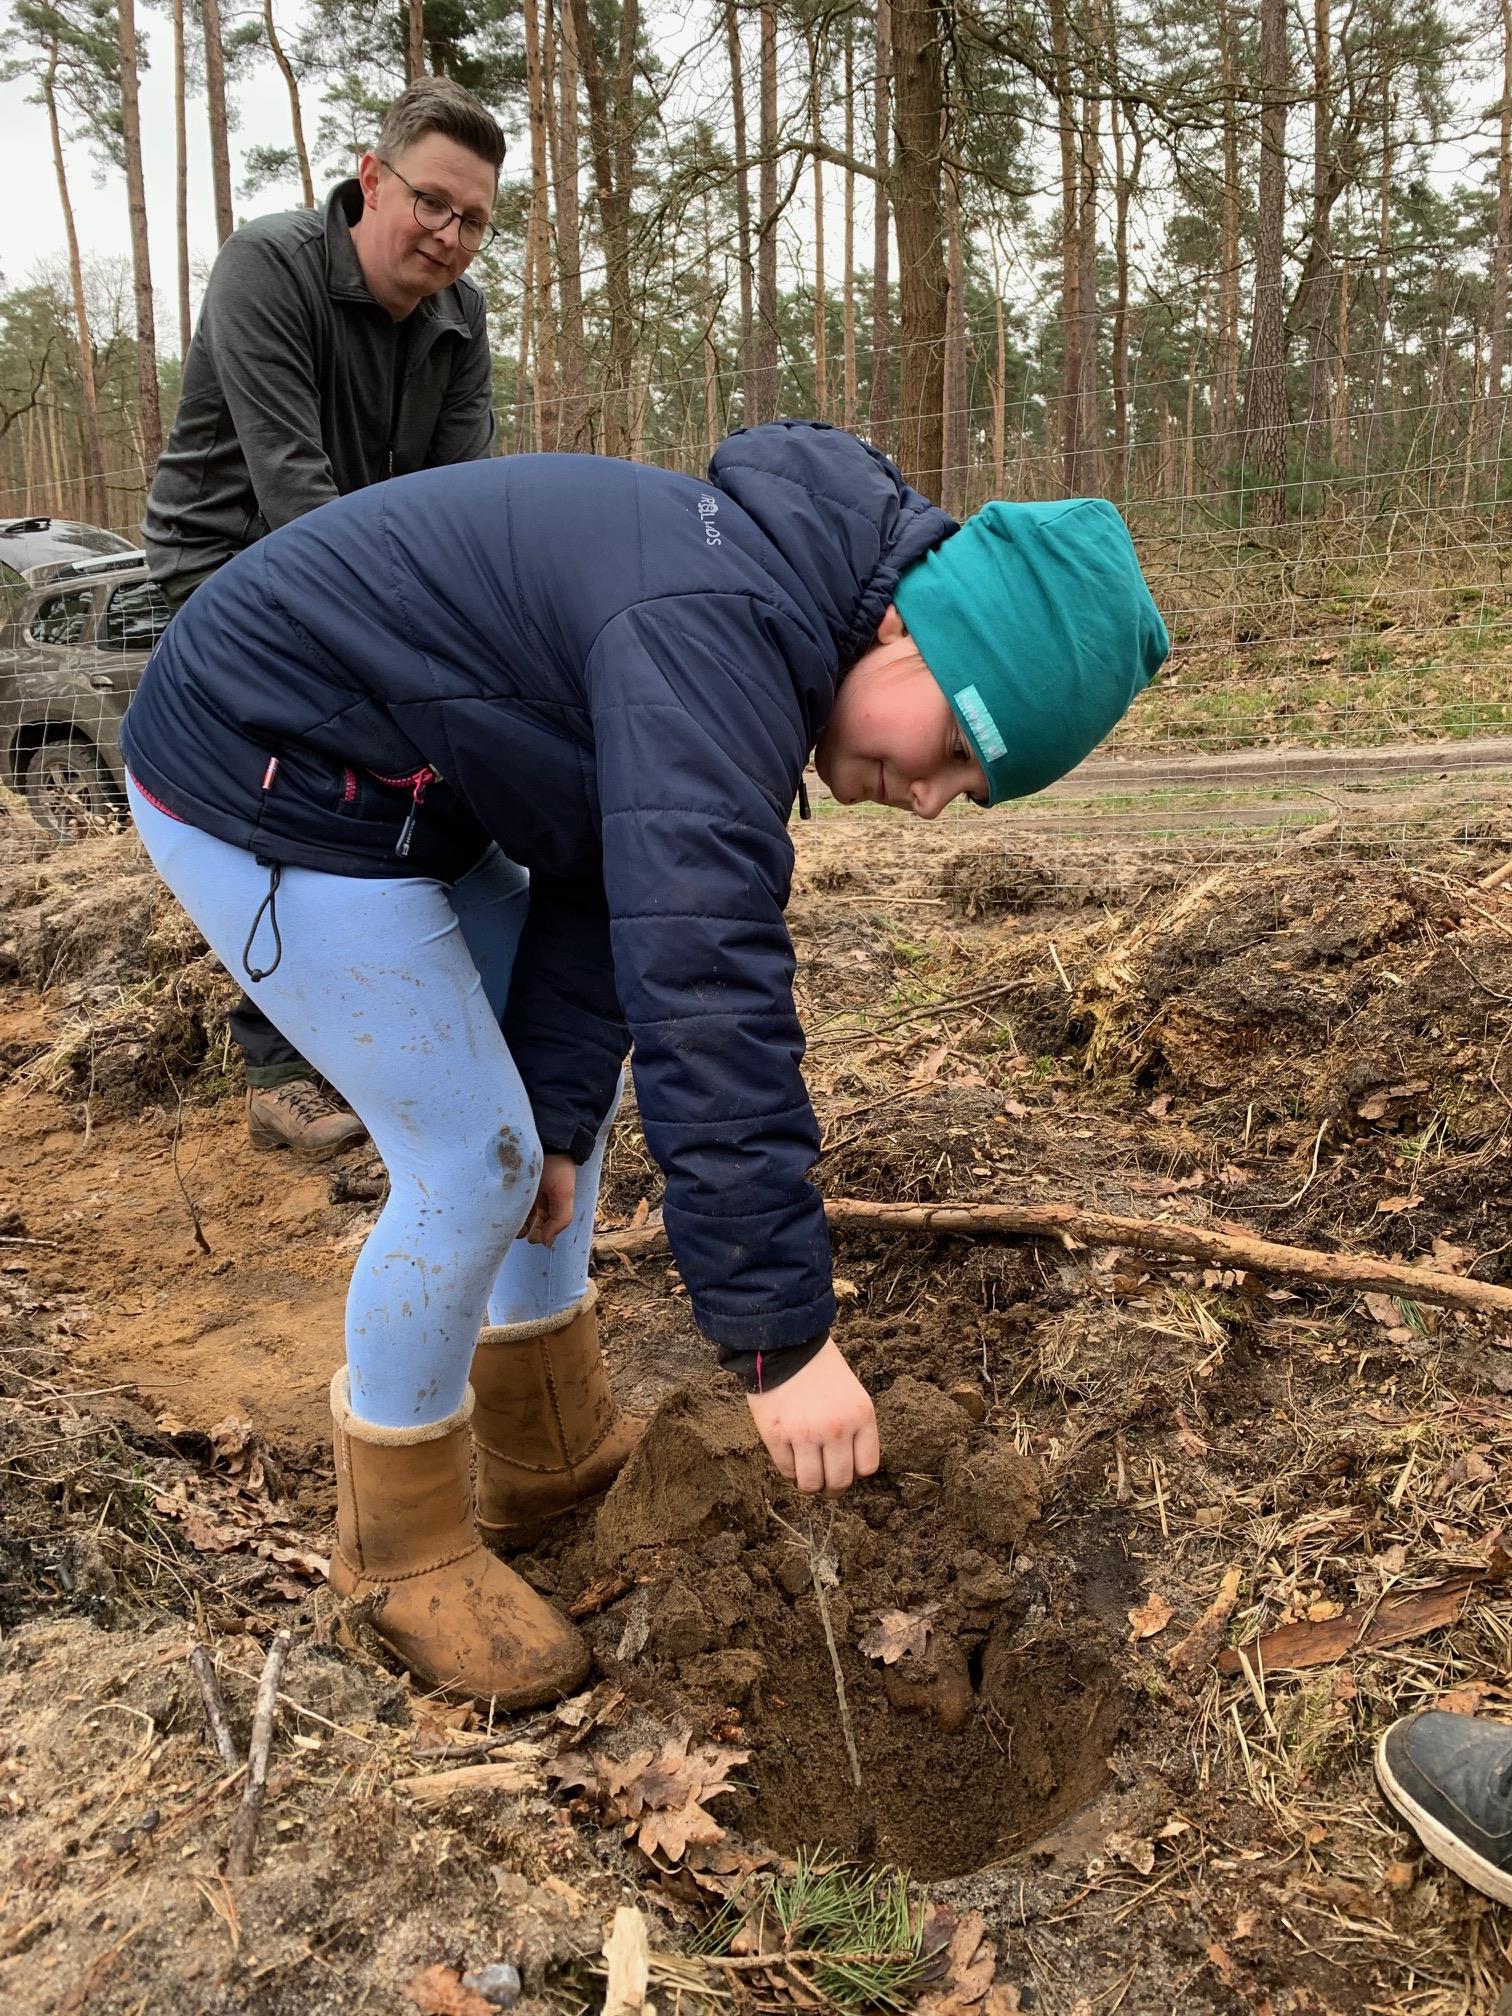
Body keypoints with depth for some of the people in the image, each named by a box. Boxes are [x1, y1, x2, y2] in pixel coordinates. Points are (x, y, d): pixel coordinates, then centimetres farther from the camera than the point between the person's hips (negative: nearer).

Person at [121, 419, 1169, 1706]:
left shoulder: (760, 621, 2)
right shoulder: (718, 634, -31)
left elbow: (611, 893, 5)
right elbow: (707, 995, -37)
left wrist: (559, 1113, 1)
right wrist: (781, 1333, -32)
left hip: (401, 793, 10)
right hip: (266, 787, -10)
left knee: (565, 1090, 13)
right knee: (472, 1164, -9)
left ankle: (556, 1455, 29)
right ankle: (401, 1549, 14)